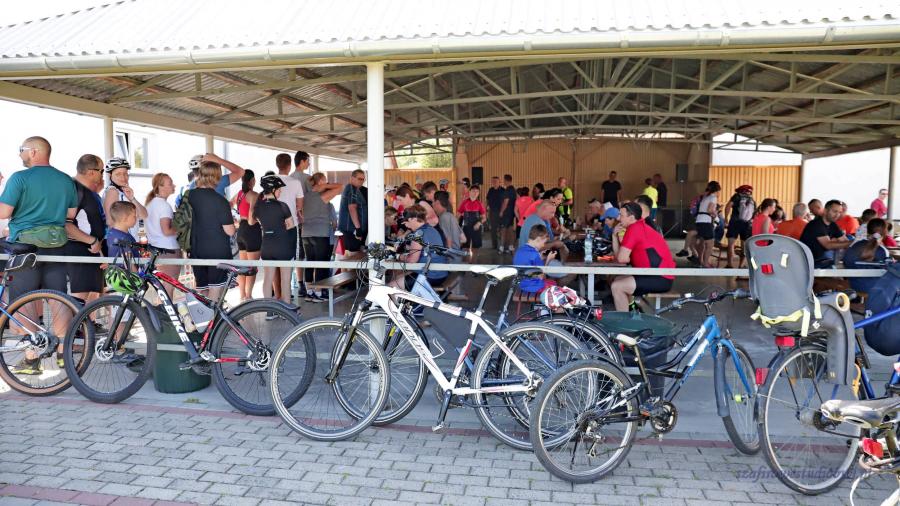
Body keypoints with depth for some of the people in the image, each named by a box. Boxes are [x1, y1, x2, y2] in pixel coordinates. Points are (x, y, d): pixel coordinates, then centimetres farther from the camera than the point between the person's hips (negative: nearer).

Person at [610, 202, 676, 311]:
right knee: (618, 280, 22)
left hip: (661, 279, -11)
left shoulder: (634, 228, -14)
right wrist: (615, 235, 4)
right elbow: (618, 255, 14)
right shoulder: (641, 227, 16)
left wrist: (633, 259, 3)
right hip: (658, 275, 11)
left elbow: (621, 258, -17)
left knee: (616, 287, -16)